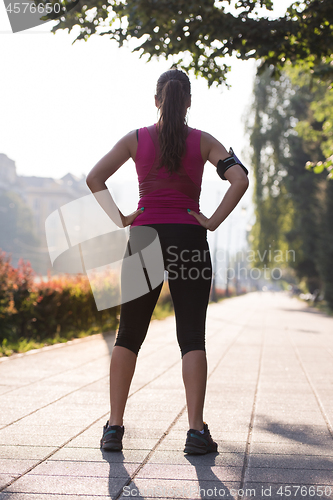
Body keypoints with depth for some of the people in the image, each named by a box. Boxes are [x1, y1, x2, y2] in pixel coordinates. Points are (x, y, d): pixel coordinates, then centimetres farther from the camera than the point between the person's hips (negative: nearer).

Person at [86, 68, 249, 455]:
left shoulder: (136, 139, 4)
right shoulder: (202, 141, 3)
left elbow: (94, 178, -6)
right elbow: (240, 180, -9)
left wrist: (120, 218, -2)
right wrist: (213, 221, -6)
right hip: (188, 240, -1)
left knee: (128, 336, 9)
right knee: (192, 338, 1)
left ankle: (114, 427, 7)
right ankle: (196, 431, -4)